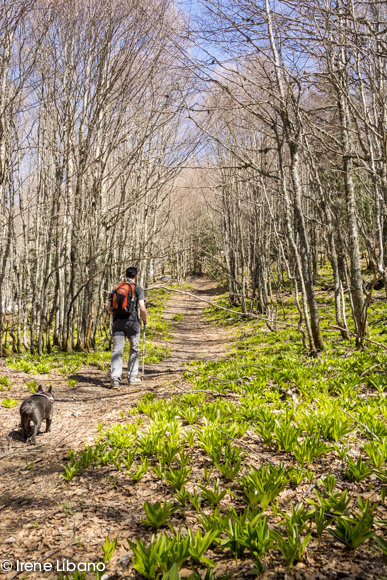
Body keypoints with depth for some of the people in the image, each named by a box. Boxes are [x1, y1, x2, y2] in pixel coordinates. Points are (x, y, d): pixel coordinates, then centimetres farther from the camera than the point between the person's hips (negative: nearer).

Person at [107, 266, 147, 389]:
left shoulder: (116, 288, 13)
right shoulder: (138, 289, 0)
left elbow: (109, 308, 11)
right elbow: (142, 308, -11)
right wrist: (145, 319, 7)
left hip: (117, 322, 3)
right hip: (132, 321, -3)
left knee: (117, 351, 0)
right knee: (134, 350, 15)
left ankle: (115, 379, -12)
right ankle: (132, 377, 22)